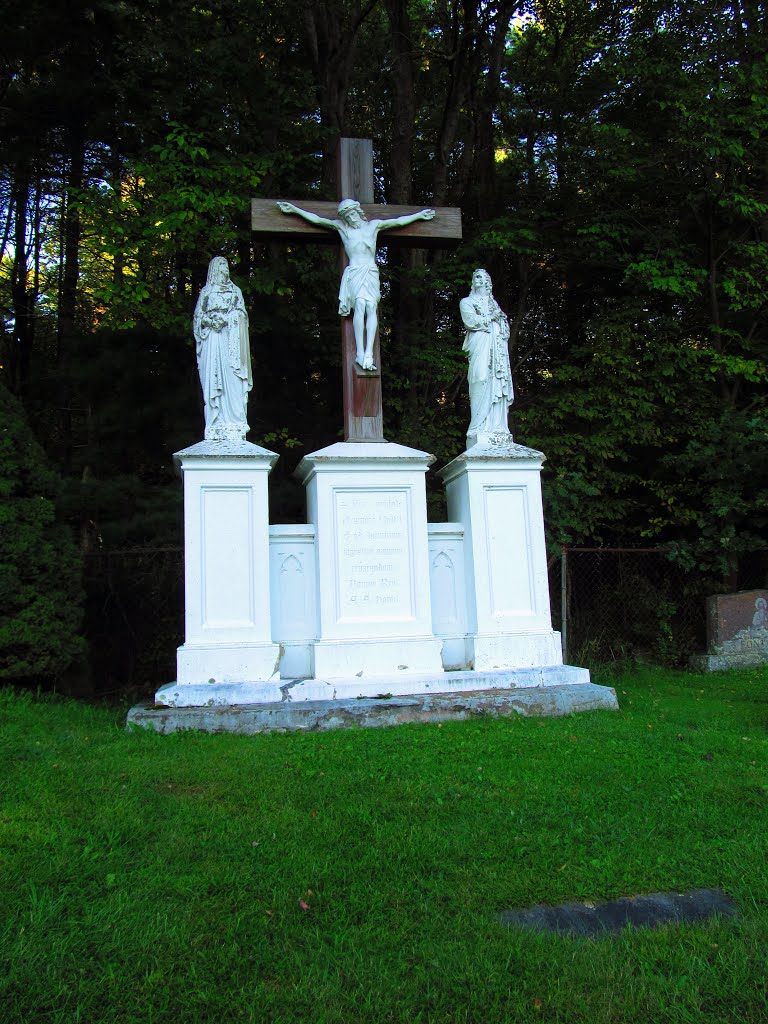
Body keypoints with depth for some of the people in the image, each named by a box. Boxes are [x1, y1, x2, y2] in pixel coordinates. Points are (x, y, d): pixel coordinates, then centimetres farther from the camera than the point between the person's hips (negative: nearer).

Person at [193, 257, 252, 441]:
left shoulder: (235, 291, 16)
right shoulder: (206, 292, 15)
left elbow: (240, 315, 6)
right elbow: (198, 317, 10)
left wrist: (225, 319, -11)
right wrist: (210, 321, -9)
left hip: (230, 340, 0)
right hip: (211, 341, 0)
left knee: (232, 382, -8)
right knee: (212, 382, -6)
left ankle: (234, 423, -11)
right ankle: (215, 425, -6)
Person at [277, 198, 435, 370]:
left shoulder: (373, 225, 21)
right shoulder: (341, 227, 18)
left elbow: (399, 221, 26)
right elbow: (317, 219, 17)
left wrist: (420, 215, 29)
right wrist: (294, 209, 15)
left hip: (371, 273, 1)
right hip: (354, 273, -1)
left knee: (372, 306, -22)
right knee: (360, 305, -25)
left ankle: (369, 353, -33)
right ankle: (360, 353, -31)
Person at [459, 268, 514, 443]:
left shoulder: (493, 303, 30)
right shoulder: (467, 302, 14)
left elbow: (505, 327, 24)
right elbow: (470, 321, -4)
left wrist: (500, 319, 2)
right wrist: (491, 318, 0)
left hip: (497, 347, 6)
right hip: (481, 346, -5)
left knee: (498, 385, -5)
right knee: (483, 383, -17)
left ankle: (497, 425, -9)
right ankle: (480, 426, -21)